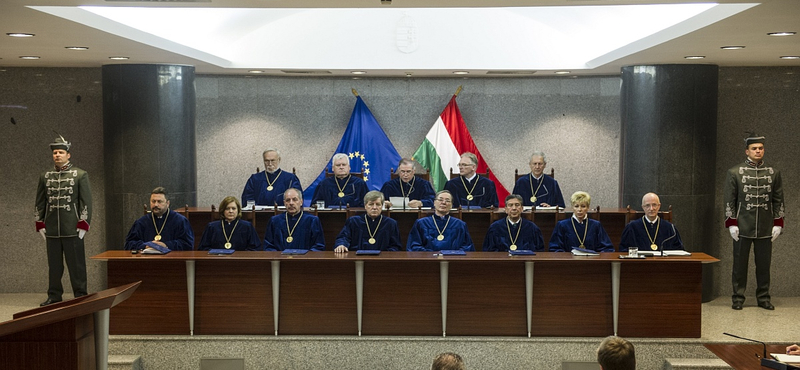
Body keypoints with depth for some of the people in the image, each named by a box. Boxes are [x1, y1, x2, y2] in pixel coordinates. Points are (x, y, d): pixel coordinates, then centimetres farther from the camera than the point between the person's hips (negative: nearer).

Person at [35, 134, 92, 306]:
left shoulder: (80, 175, 0)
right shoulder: (45, 176, 11)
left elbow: (86, 201, -3)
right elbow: (40, 202, 15)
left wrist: (83, 225, -8)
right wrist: (40, 224, 9)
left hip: (73, 228, -3)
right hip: (52, 229, 4)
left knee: (76, 264, 1)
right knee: (54, 265, 9)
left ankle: (80, 295, 8)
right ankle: (54, 296, 19)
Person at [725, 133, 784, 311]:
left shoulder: (773, 173, 7)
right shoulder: (735, 172, 0)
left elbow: (778, 200, 9)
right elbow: (729, 200, -1)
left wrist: (778, 224, 3)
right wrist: (731, 224, -6)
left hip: (765, 229, 2)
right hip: (742, 228, -2)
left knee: (764, 265, 8)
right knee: (740, 264, 4)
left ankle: (763, 298, 19)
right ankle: (738, 298, 13)